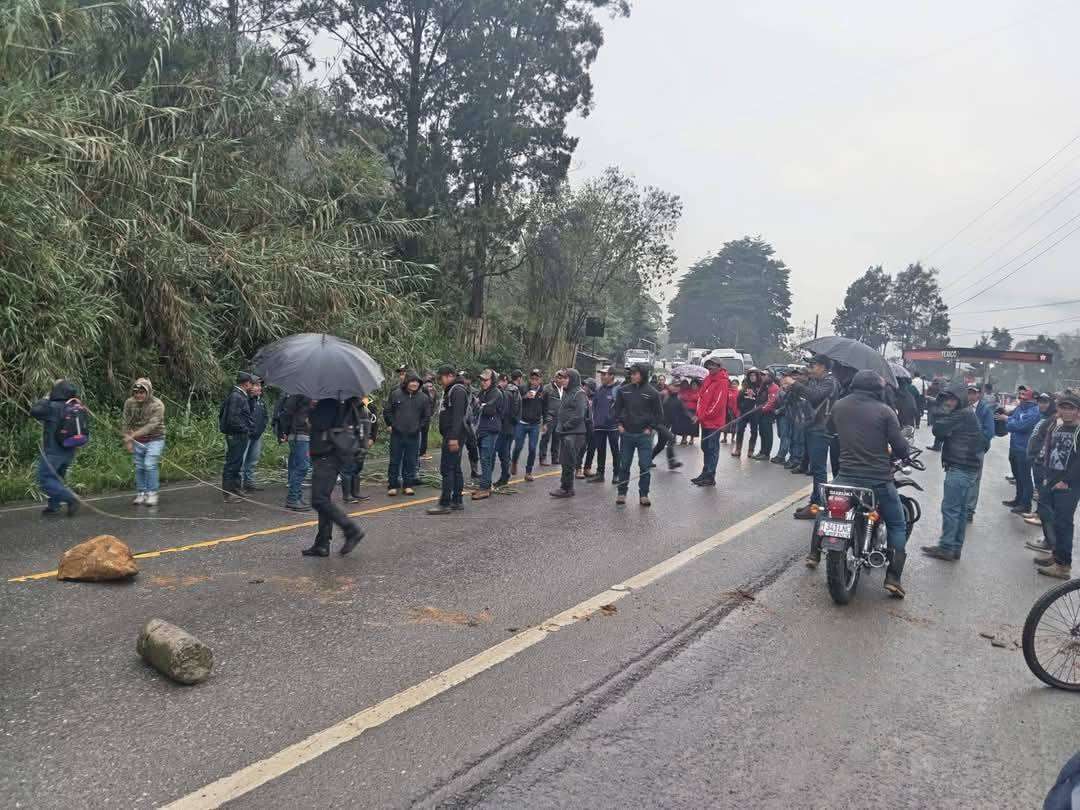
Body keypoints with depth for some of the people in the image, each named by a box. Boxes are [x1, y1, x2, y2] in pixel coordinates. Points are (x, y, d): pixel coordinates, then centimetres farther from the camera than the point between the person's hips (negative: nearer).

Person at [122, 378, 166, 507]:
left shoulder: (157, 405, -19)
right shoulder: (129, 403, -5)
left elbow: (151, 426, -27)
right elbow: (125, 423, 1)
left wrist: (132, 435, -32)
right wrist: (127, 441, -3)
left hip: (154, 439, -4)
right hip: (137, 441, 4)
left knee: (150, 465, -15)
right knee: (139, 467, 6)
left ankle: (152, 494, -4)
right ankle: (141, 493, 18)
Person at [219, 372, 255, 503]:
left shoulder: (242, 396, 14)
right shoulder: (236, 396, -17)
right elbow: (233, 418, -23)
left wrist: (250, 397, 9)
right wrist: (245, 429, -15)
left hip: (241, 436, 11)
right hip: (236, 436, -11)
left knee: (237, 464, 18)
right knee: (232, 464, -3)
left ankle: (235, 491, 29)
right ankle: (228, 494, 2)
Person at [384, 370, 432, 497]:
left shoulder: (423, 398, 2)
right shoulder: (395, 394, -1)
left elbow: (427, 416, 12)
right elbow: (387, 411, 7)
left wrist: (419, 427, 6)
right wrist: (390, 425, 4)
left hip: (413, 435, 1)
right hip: (397, 434, -1)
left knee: (411, 461, 7)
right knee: (395, 461, 4)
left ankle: (408, 485, 16)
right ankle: (392, 485, 12)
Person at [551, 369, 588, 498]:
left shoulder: (579, 394, -12)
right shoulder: (566, 392, 15)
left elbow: (579, 415, -18)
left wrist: (565, 426, -14)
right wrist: (558, 426, 11)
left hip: (574, 433, -9)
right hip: (564, 433, 9)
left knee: (568, 462, -5)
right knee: (564, 461, 13)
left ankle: (567, 488, 2)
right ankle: (565, 486, 22)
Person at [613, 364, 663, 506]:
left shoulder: (652, 393, -4)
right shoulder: (623, 390, 2)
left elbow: (658, 414, 3)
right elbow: (617, 409, 12)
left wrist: (650, 428, -4)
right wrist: (619, 424, 2)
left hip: (644, 435, -2)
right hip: (626, 434, 2)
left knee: (645, 466, 1)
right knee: (624, 465, 8)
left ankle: (643, 495, 12)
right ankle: (621, 493, 18)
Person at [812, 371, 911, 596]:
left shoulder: (839, 406, 3)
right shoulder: (884, 411, -9)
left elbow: (830, 428, 23)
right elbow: (901, 448, -9)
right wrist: (903, 452, 14)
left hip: (846, 476, 3)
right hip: (879, 480, -3)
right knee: (897, 525, 14)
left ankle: (814, 554, 31)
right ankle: (893, 577, 4)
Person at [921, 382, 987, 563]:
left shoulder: (961, 415, -15)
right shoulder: (969, 414, 17)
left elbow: (938, 430, -21)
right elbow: (984, 441, 23)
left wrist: (941, 410, -11)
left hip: (959, 469, -11)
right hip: (969, 467, 11)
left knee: (950, 508, -7)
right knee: (960, 508, 13)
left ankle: (946, 548, -4)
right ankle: (956, 548, 18)